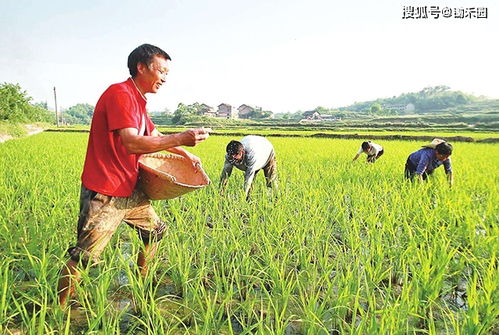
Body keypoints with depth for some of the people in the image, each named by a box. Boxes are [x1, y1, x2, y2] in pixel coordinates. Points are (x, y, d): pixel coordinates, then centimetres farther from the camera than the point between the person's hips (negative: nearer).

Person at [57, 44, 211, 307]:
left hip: (130, 191, 10)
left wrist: (186, 154, 23)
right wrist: (181, 139, -31)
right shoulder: (119, 93, -18)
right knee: (83, 255, -2)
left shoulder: (137, 100, 13)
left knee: (155, 230, 19)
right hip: (104, 194, -10)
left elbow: (155, 135, 26)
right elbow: (132, 143, -30)